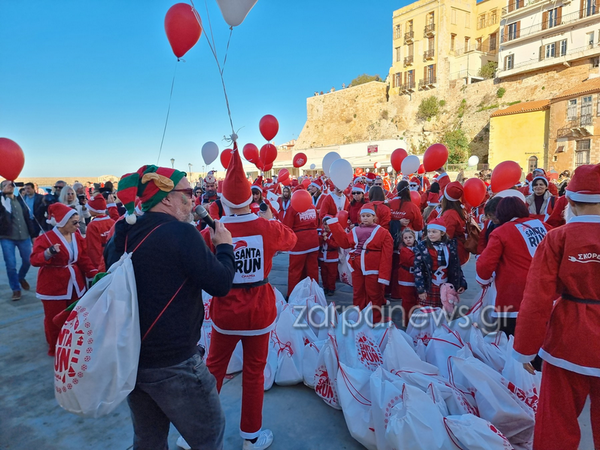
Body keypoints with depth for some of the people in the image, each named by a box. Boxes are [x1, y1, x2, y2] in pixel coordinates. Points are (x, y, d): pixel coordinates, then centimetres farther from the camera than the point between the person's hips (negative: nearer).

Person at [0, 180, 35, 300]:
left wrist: (33, 234, 7)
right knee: (10, 265, -2)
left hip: (24, 236, 3)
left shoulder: (20, 199, 9)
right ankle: (16, 289, 12)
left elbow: (27, 217, 10)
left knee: (28, 261, 9)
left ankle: (21, 278, 39)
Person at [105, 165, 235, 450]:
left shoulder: (121, 234, 2)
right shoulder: (180, 232, -20)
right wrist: (225, 246, 0)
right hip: (172, 364, -8)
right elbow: (221, 284, -17)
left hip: (127, 359, 8)